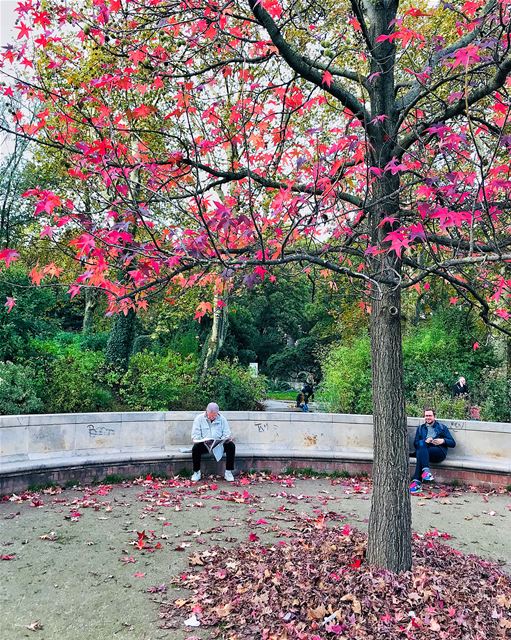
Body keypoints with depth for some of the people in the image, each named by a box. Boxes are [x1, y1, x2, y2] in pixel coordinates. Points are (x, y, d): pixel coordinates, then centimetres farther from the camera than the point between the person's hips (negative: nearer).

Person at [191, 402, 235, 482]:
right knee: (196, 447, -33)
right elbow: (195, 435, -4)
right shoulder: (199, 418, 1)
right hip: (204, 445, -1)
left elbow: (226, 434, 5)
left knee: (231, 445, -26)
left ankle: (228, 472, -15)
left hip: (219, 444, 2)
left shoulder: (222, 419, 7)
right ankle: (196, 472, -14)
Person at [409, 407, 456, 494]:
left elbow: (453, 443, 14)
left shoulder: (442, 427, 22)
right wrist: (425, 441, -6)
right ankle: (426, 471, -49)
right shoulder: (420, 428, 27)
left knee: (420, 452, -34)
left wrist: (443, 441, -8)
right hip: (425, 452, 2)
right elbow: (415, 444, 14)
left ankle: (417, 482, -43)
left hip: (439, 452, -2)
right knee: (421, 443, -35)